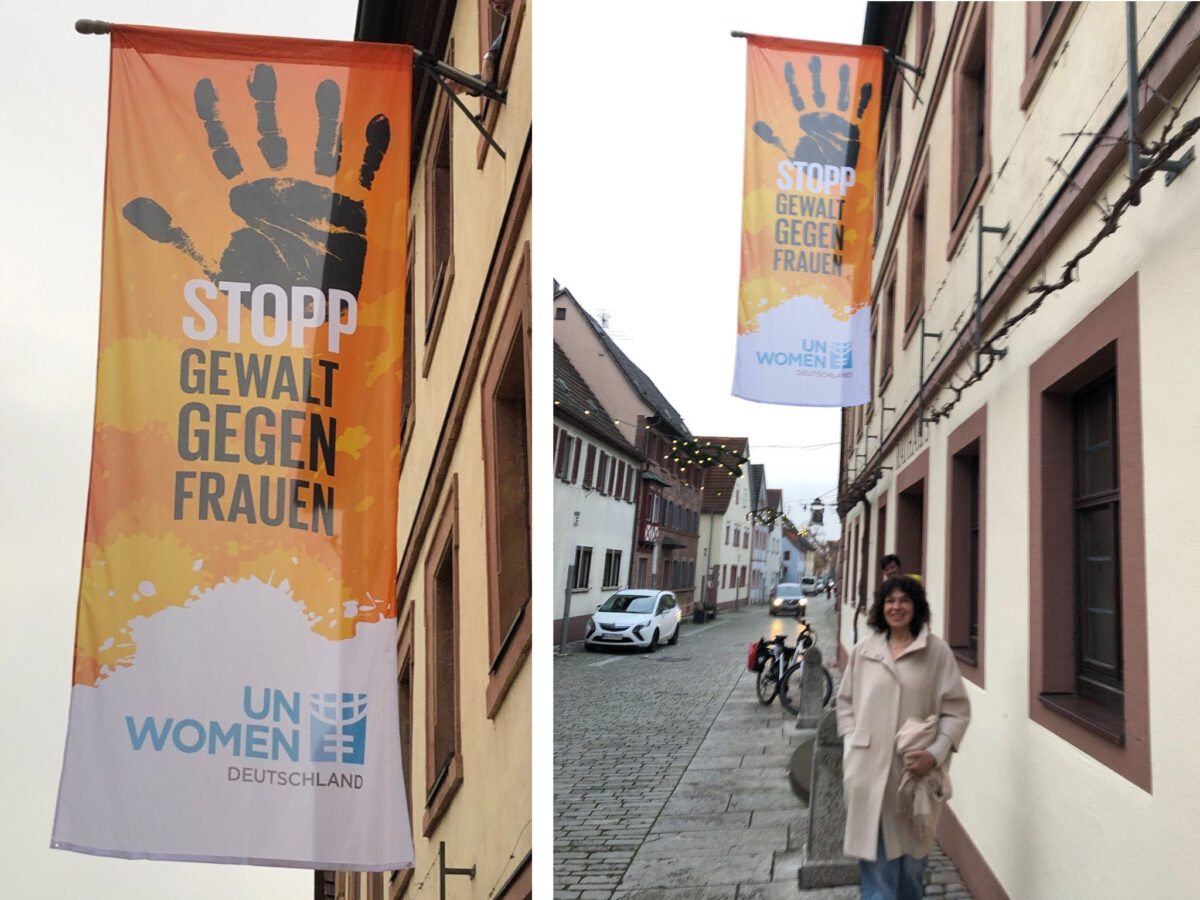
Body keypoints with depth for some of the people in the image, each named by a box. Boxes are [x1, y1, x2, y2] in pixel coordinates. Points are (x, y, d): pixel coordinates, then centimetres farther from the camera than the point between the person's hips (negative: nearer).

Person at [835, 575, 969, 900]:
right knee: (874, 853, 1)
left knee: (912, 848, 13)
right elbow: (846, 701, 15)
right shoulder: (863, 650, 6)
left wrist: (935, 754, -13)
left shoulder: (937, 651, -3)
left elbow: (957, 709, -3)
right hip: (869, 769, 1)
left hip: (915, 770, -1)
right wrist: (851, 743, 3)